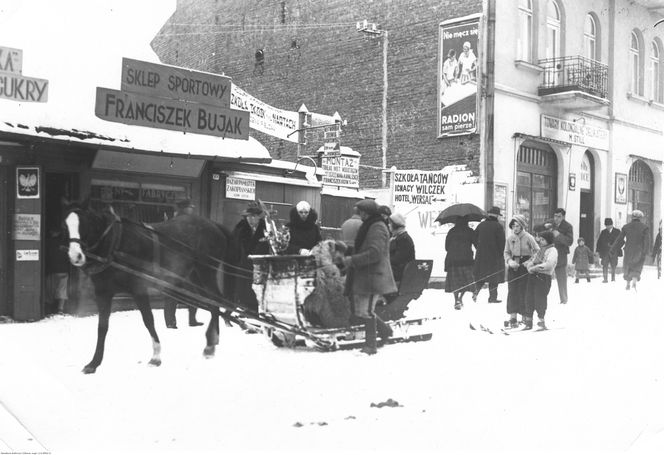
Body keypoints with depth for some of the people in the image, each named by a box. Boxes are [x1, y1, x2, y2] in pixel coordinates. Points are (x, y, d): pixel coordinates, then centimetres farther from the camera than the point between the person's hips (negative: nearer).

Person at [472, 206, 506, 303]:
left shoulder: (481, 225, 6)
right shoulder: (498, 226, -8)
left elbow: (475, 239, 9)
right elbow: (501, 241, -10)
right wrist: (500, 253, 1)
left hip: (481, 254, 4)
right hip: (495, 255, -4)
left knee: (480, 274, 13)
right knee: (494, 276, 4)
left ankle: (476, 290, -9)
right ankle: (492, 297, 5)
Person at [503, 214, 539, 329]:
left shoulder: (528, 237, -8)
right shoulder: (510, 238, 4)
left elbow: (537, 251, -4)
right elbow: (506, 252, 10)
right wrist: (510, 261, -9)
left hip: (525, 267, -4)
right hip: (513, 267, 4)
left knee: (524, 292, -3)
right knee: (512, 292, 1)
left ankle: (525, 317, 8)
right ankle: (512, 318, 5)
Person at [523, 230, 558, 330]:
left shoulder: (552, 250, -4)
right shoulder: (540, 250, 22)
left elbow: (549, 265, -19)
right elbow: (532, 260, 18)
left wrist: (535, 268, -18)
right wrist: (529, 265, -6)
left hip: (543, 277, -8)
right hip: (532, 276, 8)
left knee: (540, 298, -8)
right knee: (529, 298, 7)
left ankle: (541, 321, 2)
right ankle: (528, 322, 15)